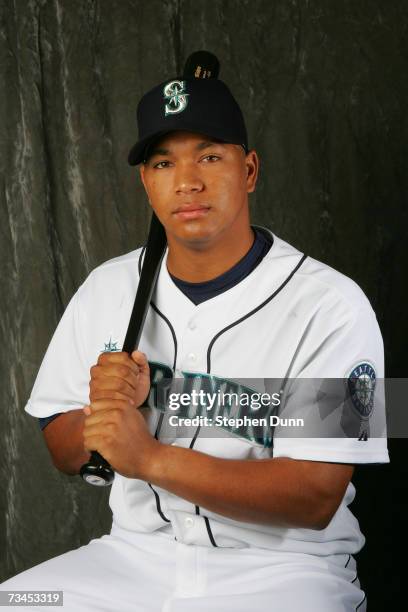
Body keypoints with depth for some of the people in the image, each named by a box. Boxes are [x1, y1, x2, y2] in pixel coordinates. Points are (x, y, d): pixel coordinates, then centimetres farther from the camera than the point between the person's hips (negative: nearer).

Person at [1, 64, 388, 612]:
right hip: (135, 558, 5)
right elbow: (63, 453, 11)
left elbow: (316, 498, -17)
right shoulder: (107, 288, 6)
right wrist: (104, 413, -12)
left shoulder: (331, 305, -11)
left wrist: (151, 458, -24)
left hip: (280, 567, -4)